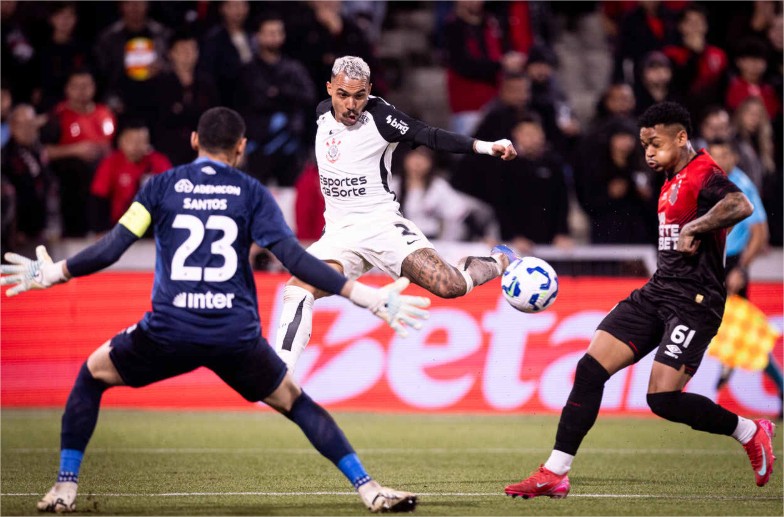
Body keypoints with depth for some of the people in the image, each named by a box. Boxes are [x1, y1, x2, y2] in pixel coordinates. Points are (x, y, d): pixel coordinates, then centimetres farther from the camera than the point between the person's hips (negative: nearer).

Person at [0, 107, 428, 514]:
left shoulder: (161, 185, 8)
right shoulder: (252, 193, 7)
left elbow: (112, 248, 2)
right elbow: (294, 258, -3)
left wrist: (53, 273, 17)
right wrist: (363, 296, -2)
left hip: (169, 330, 0)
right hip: (236, 336, 0)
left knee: (92, 374, 24)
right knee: (293, 400, 19)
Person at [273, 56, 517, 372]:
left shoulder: (378, 115, -12)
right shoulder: (323, 113, 5)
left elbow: (428, 136, -21)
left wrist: (485, 146, -33)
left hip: (382, 225, -4)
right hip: (338, 235, 4)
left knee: (451, 287, -19)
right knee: (297, 292, -21)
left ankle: (499, 262, 15)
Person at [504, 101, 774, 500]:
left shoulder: (704, 175, -13)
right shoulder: (673, 180, 17)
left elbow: (740, 206, -35)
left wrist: (694, 228, -33)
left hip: (693, 302, -9)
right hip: (658, 292, 9)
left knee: (663, 399, -17)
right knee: (590, 368, -3)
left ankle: (750, 432, 7)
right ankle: (555, 474, -1)